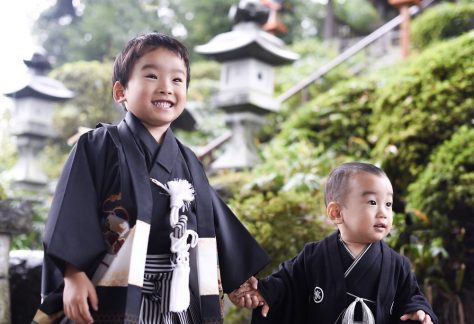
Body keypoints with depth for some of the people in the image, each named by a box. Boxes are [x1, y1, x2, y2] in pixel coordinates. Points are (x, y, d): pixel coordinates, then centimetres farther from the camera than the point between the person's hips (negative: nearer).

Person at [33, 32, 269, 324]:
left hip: (177, 300, 5)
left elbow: (212, 224, 18)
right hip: (114, 296, -5)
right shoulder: (98, 146, -2)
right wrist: (74, 276, -19)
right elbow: (72, 214, -10)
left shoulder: (187, 161, 14)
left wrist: (237, 281, 18)